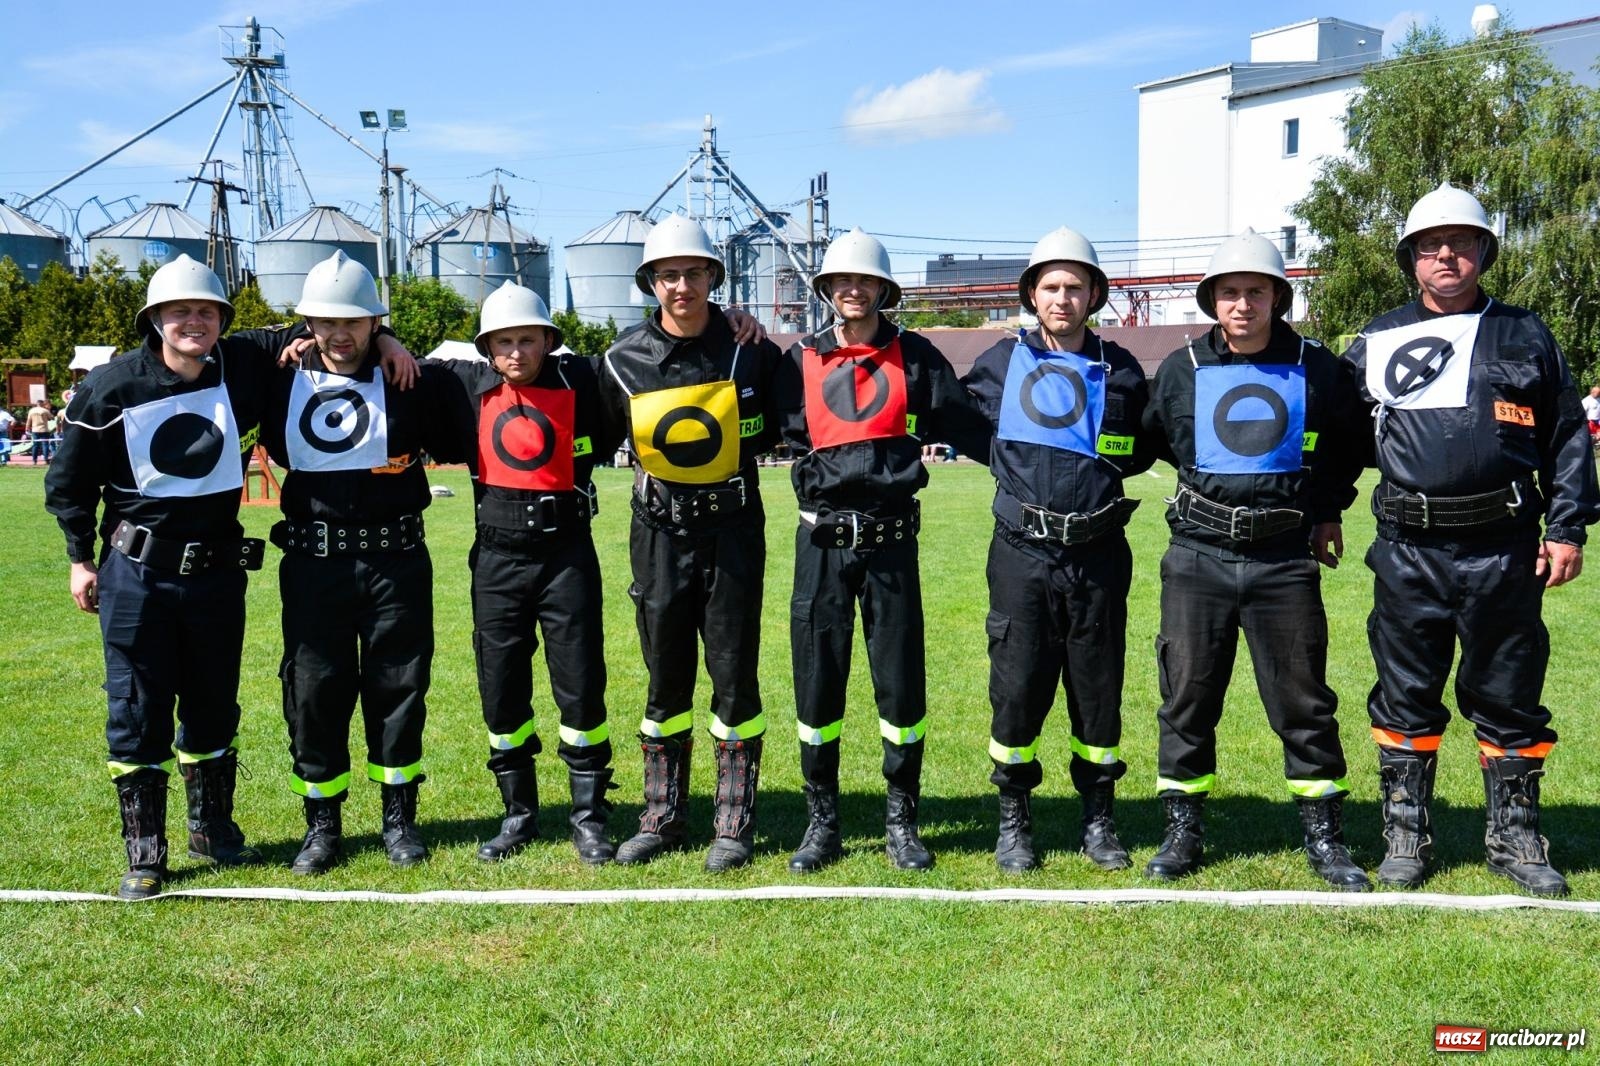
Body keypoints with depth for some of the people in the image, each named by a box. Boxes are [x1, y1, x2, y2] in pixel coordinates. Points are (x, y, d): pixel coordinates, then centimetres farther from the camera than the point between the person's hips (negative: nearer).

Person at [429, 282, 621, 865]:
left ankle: (589, 817, 13)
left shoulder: (576, 379, -3)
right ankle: (519, 816, 22)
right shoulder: (472, 385, 2)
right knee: (501, 691, 8)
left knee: (581, 688, 1)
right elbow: (439, 357, 15)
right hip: (497, 556, 2)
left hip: (567, 553, -2)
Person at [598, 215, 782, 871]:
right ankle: (663, 818, 22)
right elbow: (600, 437, 15)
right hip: (660, 532, 2)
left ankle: (735, 825, 14)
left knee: (735, 678, 2)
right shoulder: (625, 359, -1)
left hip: (733, 528, -2)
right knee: (665, 680, 10)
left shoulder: (751, 350, -5)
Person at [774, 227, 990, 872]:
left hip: (891, 541, -1)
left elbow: (970, 427, 3)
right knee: (817, 682, 5)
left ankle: (902, 822, 17)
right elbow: (790, 440, 10)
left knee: (901, 684, 3)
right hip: (822, 544, 1)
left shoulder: (915, 358, 5)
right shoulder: (802, 361, 8)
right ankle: (821, 823, 18)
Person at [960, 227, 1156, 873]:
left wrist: (1101, 470, 3)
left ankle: (1098, 819, 22)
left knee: (1098, 691, 7)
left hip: (1098, 556, 1)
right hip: (1023, 553, -1)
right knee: (1017, 688, 0)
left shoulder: (1120, 371, 8)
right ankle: (1013, 820, 16)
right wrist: (1022, 470, 6)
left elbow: (1142, 451, 17)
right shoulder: (1002, 363, 5)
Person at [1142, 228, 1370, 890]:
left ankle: (1324, 836, 18)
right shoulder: (1181, 370, 1)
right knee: (1187, 696, 5)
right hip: (1198, 557, 1)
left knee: (1304, 700, 5)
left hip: (1285, 561, 0)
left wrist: (1329, 508, 18)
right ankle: (1182, 830, 18)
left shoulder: (1317, 370, 1)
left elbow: (1351, 441, 19)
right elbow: (1152, 439, 19)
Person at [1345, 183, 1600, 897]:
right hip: (1408, 551, 0)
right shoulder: (1377, 343, 9)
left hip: (1503, 551, 0)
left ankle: (1515, 839, 21)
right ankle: (1406, 836, 19)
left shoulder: (1524, 337, 10)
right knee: (1406, 696, 7)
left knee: (1509, 697, 8)